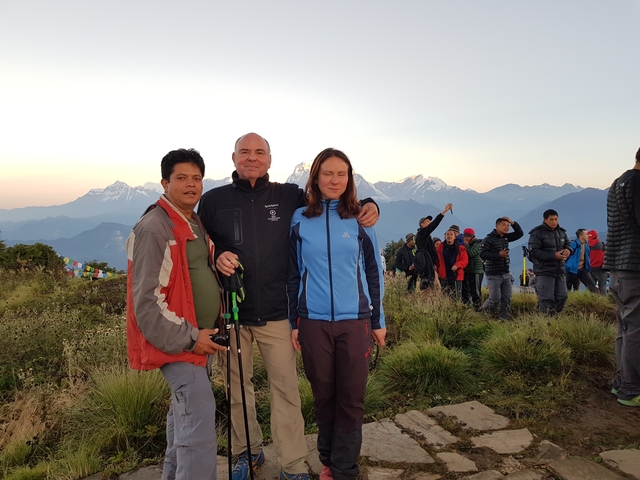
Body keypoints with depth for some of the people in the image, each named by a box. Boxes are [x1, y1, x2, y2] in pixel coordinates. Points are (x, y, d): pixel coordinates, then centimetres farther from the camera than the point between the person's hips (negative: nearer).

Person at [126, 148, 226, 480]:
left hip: (200, 338, 9)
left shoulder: (198, 225, 10)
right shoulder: (153, 229, -18)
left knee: (184, 412, 20)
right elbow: (147, 301, -21)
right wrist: (188, 338, -19)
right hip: (177, 341, -9)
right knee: (200, 416, -11)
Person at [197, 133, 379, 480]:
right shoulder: (213, 200, 3)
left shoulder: (290, 196, 3)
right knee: (237, 387, 14)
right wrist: (216, 258, -15)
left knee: (286, 389, 3)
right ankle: (247, 451, 37)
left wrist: (367, 206, -6)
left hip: (276, 314, -1)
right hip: (229, 312, 1)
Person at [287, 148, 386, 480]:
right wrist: (294, 323, 5)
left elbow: (373, 272, 5)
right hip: (313, 322, 1)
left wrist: (378, 321, 5)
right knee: (323, 396, 13)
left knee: (351, 399, 5)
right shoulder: (300, 219, 1)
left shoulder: (360, 219, 1)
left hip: (355, 321, 0)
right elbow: (294, 274, 5)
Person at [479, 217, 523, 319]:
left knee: (507, 298, 4)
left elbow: (520, 233, 13)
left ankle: (504, 317, 13)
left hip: (506, 273, 7)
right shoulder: (488, 239, -12)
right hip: (493, 275, -7)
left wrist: (513, 222, 0)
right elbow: (482, 254, -19)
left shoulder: (506, 237, 10)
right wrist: (498, 255, -24)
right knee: (495, 299, -6)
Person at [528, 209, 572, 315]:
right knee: (546, 298, -7)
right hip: (544, 271, -7)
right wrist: (553, 256, -24)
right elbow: (534, 252, -18)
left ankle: (554, 315, 24)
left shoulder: (561, 232, 12)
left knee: (562, 296, 11)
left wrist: (568, 250, -5)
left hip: (559, 270, 7)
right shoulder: (537, 233, -11)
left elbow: (568, 244, 22)